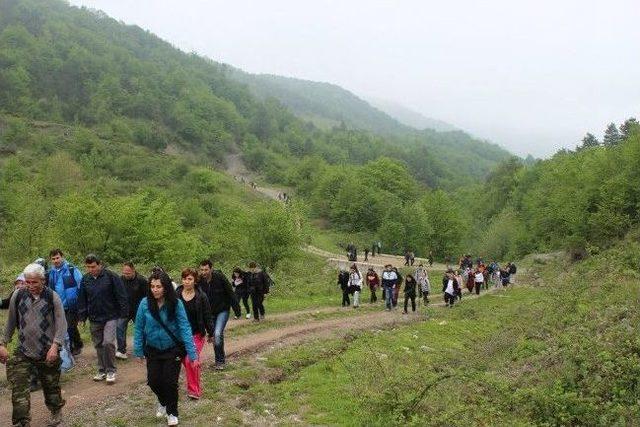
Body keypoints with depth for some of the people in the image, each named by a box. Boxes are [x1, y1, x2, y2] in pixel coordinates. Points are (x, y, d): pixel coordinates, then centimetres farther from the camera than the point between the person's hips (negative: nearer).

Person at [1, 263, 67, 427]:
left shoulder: (52, 297, -8)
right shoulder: (18, 295, -1)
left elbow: (62, 324, -9)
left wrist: (55, 345, -19)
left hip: (48, 352, -2)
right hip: (23, 352, 2)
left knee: (51, 385, 13)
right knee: (18, 388, -7)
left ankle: (56, 412, 37)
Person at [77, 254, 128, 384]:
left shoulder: (111, 276, -9)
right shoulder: (85, 279, 5)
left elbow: (121, 296, -7)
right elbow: (82, 299, 13)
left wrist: (124, 313, -10)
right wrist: (82, 316, 10)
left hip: (110, 317, -5)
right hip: (94, 319, 5)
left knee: (108, 343, -14)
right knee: (98, 345, 11)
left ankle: (111, 371, 1)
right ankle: (102, 371, 24)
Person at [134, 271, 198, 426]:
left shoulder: (176, 303, -20)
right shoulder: (145, 303, -15)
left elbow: (185, 328, -22)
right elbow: (139, 328, -5)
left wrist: (192, 354, -25)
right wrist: (138, 351, -2)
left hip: (173, 349, -2)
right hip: (153, 350, 2)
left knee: (170, 382, 1)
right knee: (153, 381, 6)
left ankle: (172, 413, 28)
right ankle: (163, 402, 41)